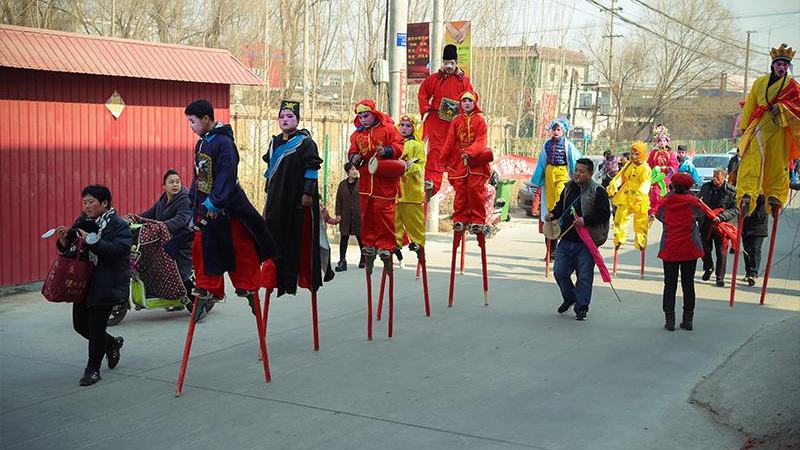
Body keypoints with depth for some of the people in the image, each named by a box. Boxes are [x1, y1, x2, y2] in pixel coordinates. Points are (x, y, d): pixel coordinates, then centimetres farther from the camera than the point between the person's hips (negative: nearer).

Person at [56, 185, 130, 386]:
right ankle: (112, 343, 37)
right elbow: (69, 250, 14)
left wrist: (90, 240, -30)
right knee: (80, 324, 12)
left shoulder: (119, 226, -8)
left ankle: (93, 369, 10)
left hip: (106, 284, -7)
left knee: (96, 327, -5)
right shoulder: (83, 221, 10)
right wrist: (64, 241, -9)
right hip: (83, 282, 7)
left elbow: (116, 249, -24)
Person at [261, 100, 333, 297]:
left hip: (299, 199, -6)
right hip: (277, 199, 7)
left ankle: (307, 276, 9)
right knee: (276, 237, 4)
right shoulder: (275, 142, 15)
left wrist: (308, 193, -17)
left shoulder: (305, 142, -6)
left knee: (301, 237, -1)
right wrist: (268, 191, 19)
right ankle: (276, 276, 10)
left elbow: (312, 169, -11)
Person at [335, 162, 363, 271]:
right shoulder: (342, 184, 10)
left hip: (359, 216, -2)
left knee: (361, 238, 6)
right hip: (345, 216, 2)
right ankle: (342, 261, -4)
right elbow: (339, 200, 11)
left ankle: (363, 260, 20)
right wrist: (338, 214, 2)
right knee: (344, 238, -3)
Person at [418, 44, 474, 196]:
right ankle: (431, 181, -4)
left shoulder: (464, 80, 4)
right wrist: (426, 109, 2)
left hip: (455, 122, 0)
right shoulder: (435, 78, 5)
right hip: (436, 121, 0)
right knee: (435, 150, -4)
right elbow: (422, 92, 12)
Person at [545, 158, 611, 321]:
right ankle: (569, 297, 32)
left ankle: (581, 308, 15)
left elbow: (604, 214, -12)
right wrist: (553, 214, 4)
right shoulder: (569, 188, 11)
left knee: (584, 277, 1)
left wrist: (585, 220, -22)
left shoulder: (597, 191, -8)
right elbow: (560, 206, 25)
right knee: (559, 272, 7)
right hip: (566, 240, 6)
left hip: (586, 242, -6)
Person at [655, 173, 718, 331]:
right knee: (688, 284, 8)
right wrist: (715, 218, 38)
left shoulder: (664, 202, -3)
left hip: (669, 250, 0)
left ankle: (669, 321, 3)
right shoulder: (693, 201, -3)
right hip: (690, 249, 0)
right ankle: (688, 320, 12)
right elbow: (706, 211, 16)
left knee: (670, 284, 5)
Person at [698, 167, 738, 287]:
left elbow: (735, 210, -8)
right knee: (705, 250, 12)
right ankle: (708, 269, 38)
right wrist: (699, 218, 7)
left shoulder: (732, 191, -8)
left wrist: (720, 217, -21)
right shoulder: (705, 187, 4)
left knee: (721, 252, 0)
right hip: (705, 224, 3)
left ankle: (720, 277, 13)